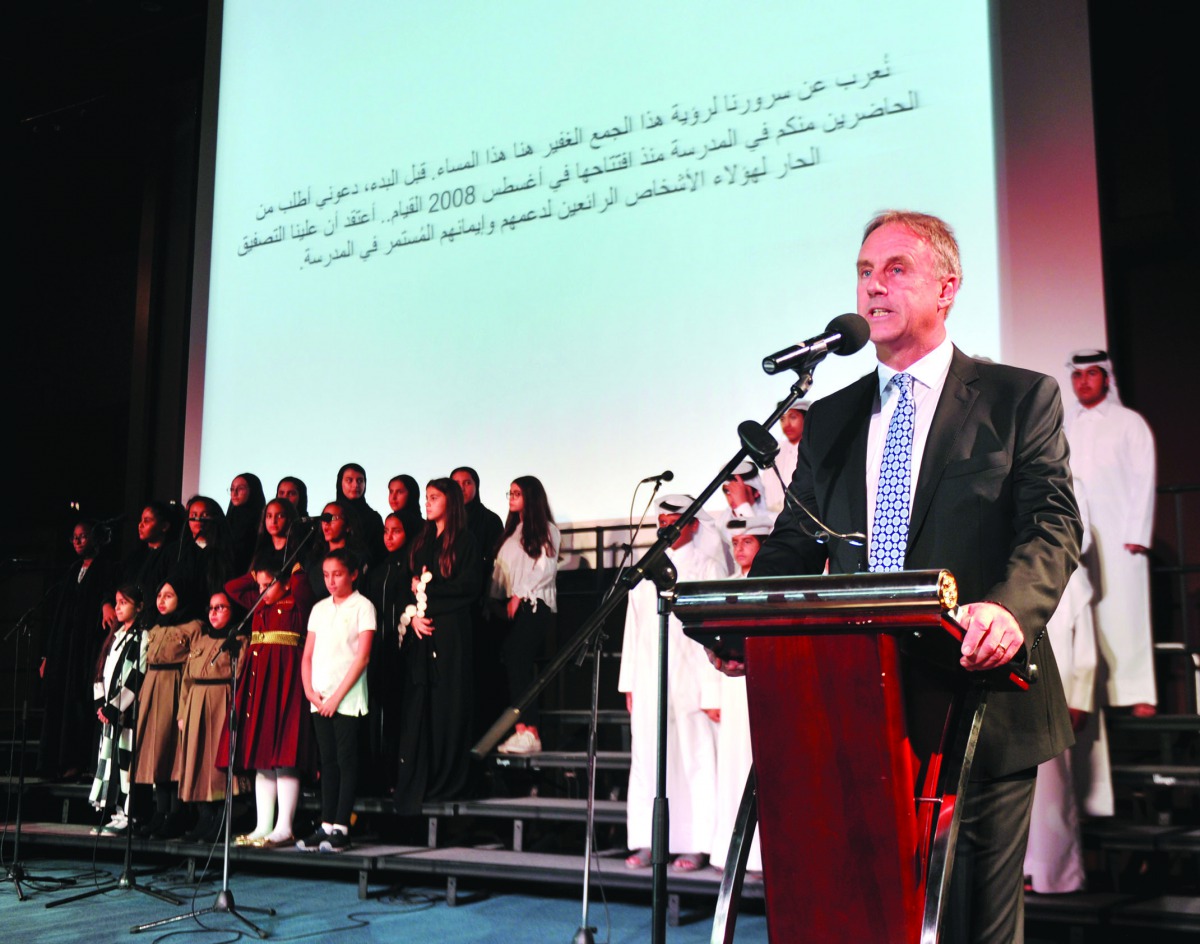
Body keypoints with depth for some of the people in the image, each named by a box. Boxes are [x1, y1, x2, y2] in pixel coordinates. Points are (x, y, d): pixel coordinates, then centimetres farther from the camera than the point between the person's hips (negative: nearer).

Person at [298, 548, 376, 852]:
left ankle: (341, 829, -2)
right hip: (320, 699, 6)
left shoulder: (363, 607, -3)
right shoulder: (319, 609, 14)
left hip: (348, 699, -6)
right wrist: (309, 690, -1)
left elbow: (362, 657, -10)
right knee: (327, 761, 8)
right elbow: (307, 655, 15)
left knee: (346, 761, -4)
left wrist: (337, 696, -13)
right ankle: (325, 826, 11)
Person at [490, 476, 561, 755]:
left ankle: (527, 731, -16)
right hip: (511, 607, 7)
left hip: (534, 606, -7)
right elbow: (500, 569, 19)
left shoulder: (546, 531, 1)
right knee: (513, 664, -2)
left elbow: (545, 569, -9)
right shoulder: (511, 531, 23)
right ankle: (524, 731, -3)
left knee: (517, 662, -17)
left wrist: (519, 595, -12)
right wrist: (498, 600, 7)